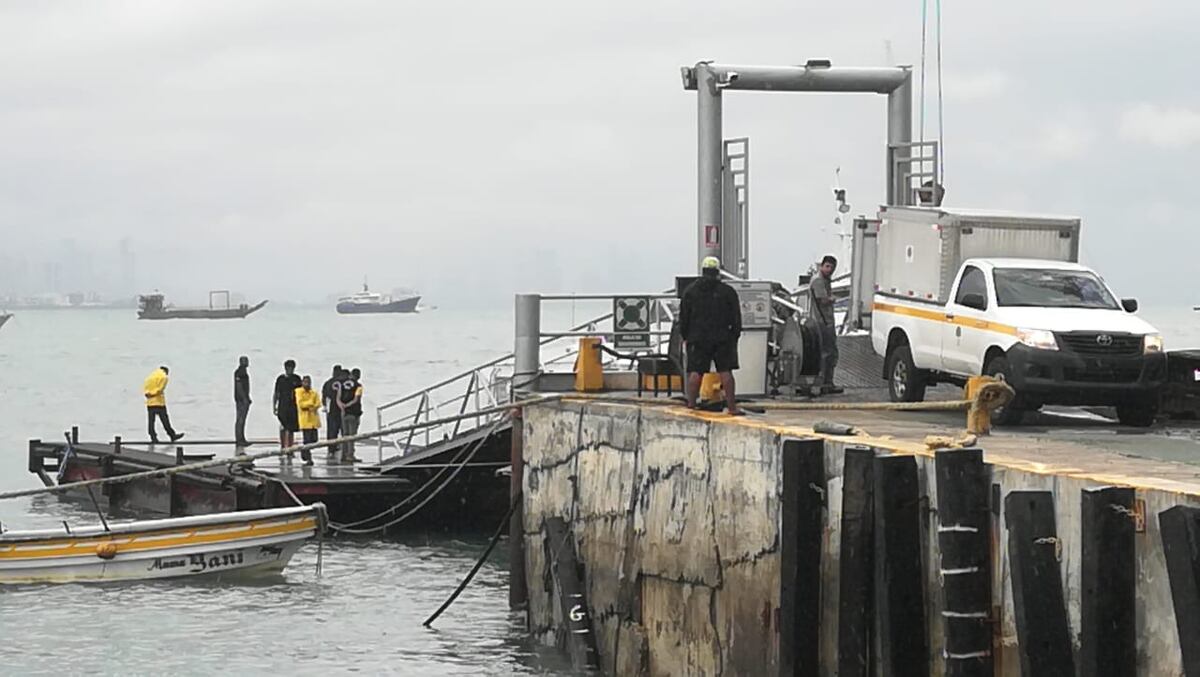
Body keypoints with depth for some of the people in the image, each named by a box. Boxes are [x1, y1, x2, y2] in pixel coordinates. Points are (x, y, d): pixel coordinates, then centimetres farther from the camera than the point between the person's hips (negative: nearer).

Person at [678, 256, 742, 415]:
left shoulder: (690, 291, 4)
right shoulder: (728, 292, 2)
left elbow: (684, 316, 6)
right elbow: (736, 317, 4)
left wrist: (685, 336, 12)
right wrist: (735, 336, 12)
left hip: (697, 338, 1)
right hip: (722, 338, -1)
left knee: (695, 372, -1)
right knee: (725, 372, 0)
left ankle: (691, 404, -5)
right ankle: (732, 406, -2)